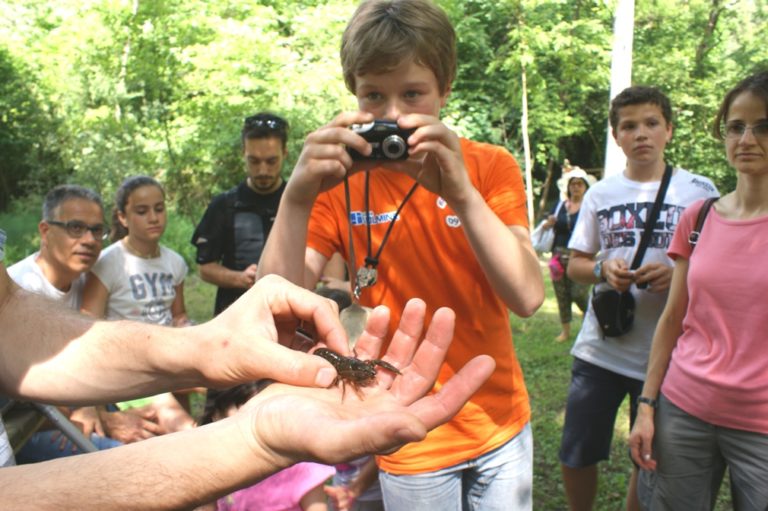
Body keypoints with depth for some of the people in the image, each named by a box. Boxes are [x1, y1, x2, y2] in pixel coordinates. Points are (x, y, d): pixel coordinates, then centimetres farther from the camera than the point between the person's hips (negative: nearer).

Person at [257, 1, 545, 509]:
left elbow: (528, 295, -19)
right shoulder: (339, 182, -9)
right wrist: (297, 197, -33)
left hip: (502, 422, 2)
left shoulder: (491, 166, -7)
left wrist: (461, 192, -31)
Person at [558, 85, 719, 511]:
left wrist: (677, 274, -19)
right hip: (600, 348, 2)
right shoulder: (600, 194, 5)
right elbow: (575, 266, 10)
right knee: (576, 457, 11)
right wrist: (603, 269, -12)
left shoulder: (700, 191, -1)